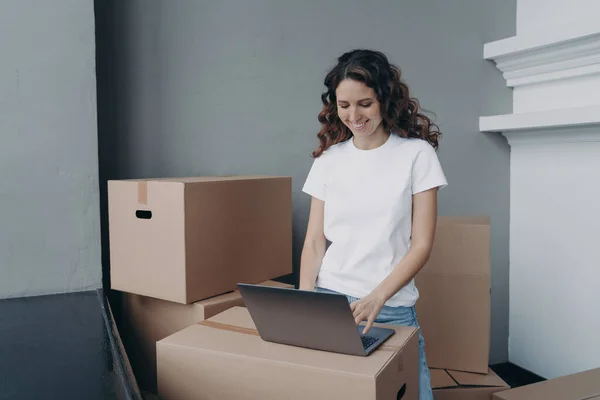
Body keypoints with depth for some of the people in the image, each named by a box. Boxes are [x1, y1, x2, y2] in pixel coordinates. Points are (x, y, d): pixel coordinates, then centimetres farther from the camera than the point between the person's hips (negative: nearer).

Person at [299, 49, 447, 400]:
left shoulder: (417, 154, -4)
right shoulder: (328, 158, 4)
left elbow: (421, 245, -7)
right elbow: (315, 240, 4)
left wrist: (376, 298, -19)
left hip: (391, 308, -2)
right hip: (329, 300, 2)